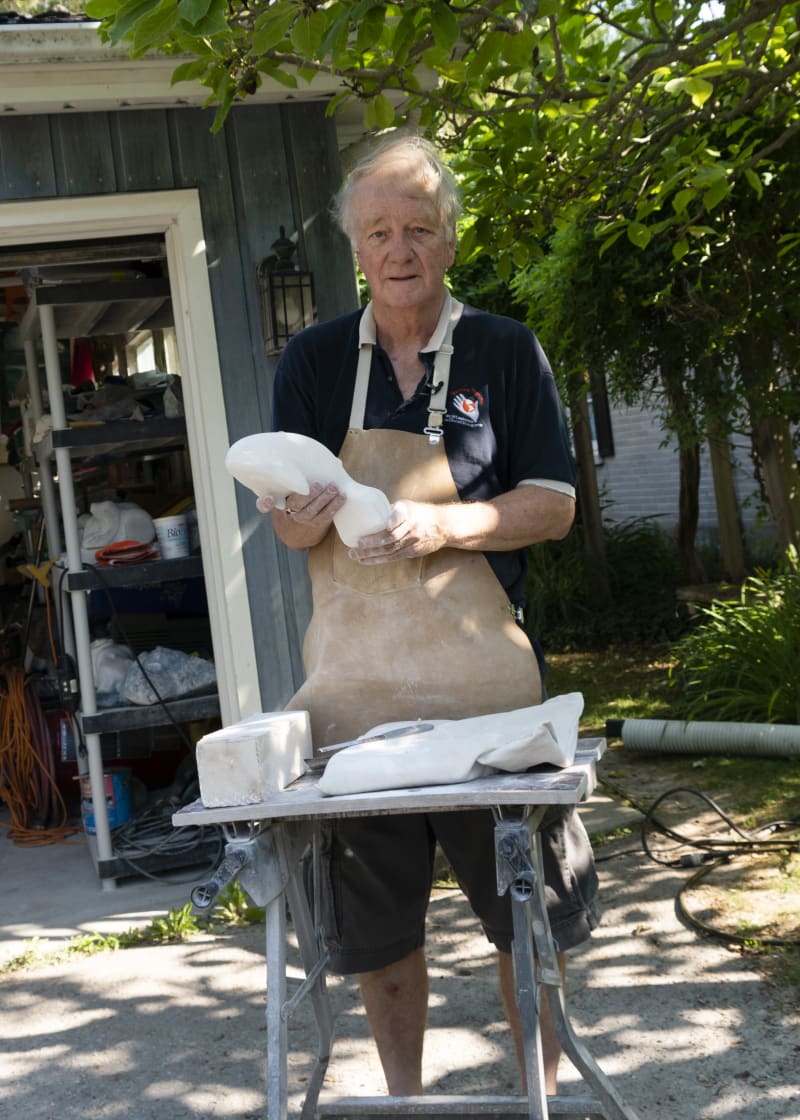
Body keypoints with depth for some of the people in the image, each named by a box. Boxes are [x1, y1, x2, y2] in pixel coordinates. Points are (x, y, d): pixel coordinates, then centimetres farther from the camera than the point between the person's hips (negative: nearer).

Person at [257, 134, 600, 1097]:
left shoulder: (506, 352, 3)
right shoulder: (313, 362, 8)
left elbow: (553, 506, -2)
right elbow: (286, 514, 9)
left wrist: (443, 524, -19)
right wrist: (298, 520, -16)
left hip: (482, 667, -1)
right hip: (354, 673, 2)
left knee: (528, 904, 5)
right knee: (374, 914, 9)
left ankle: (541, 1091, 23)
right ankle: (403, 1096, 27)